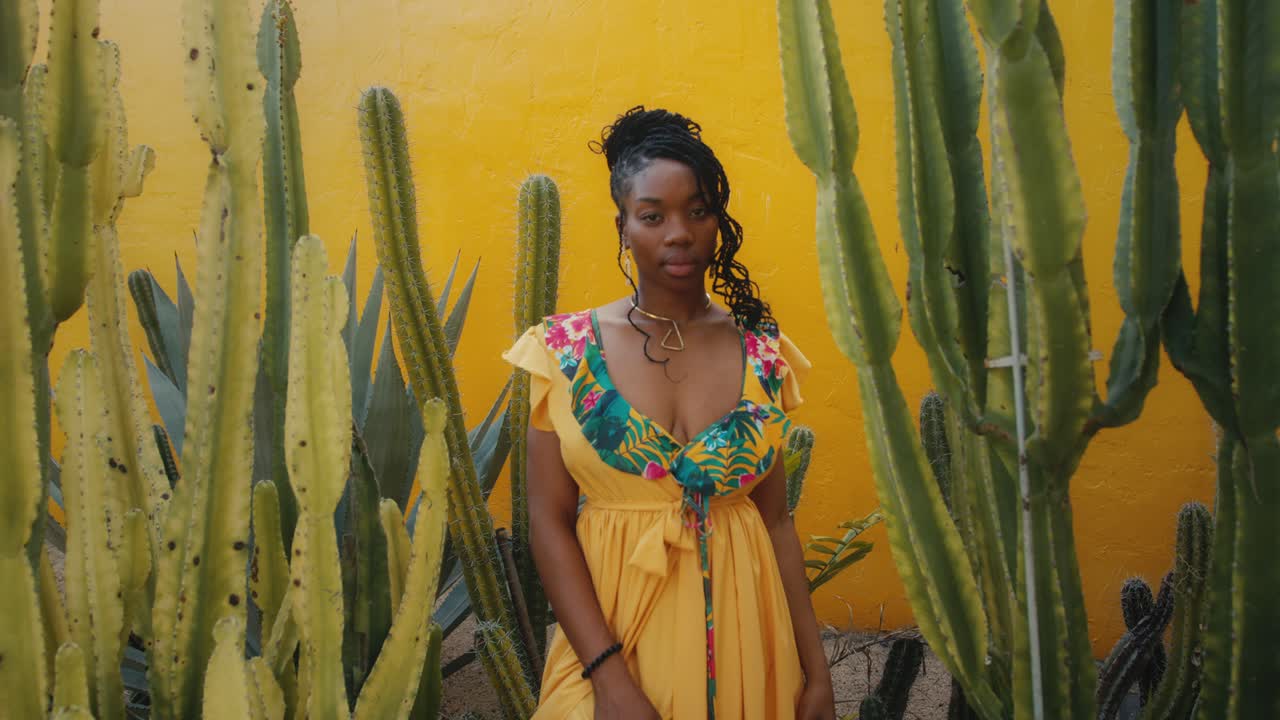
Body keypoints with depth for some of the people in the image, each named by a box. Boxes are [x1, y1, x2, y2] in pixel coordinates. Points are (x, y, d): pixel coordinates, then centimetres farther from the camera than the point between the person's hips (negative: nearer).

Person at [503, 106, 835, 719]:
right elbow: (549, 521, -8)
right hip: (610, 627, -2)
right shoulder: (565, 350, -7)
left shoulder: (762, 355, -1)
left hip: (742, 631, 2)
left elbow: (776, 519, 3)